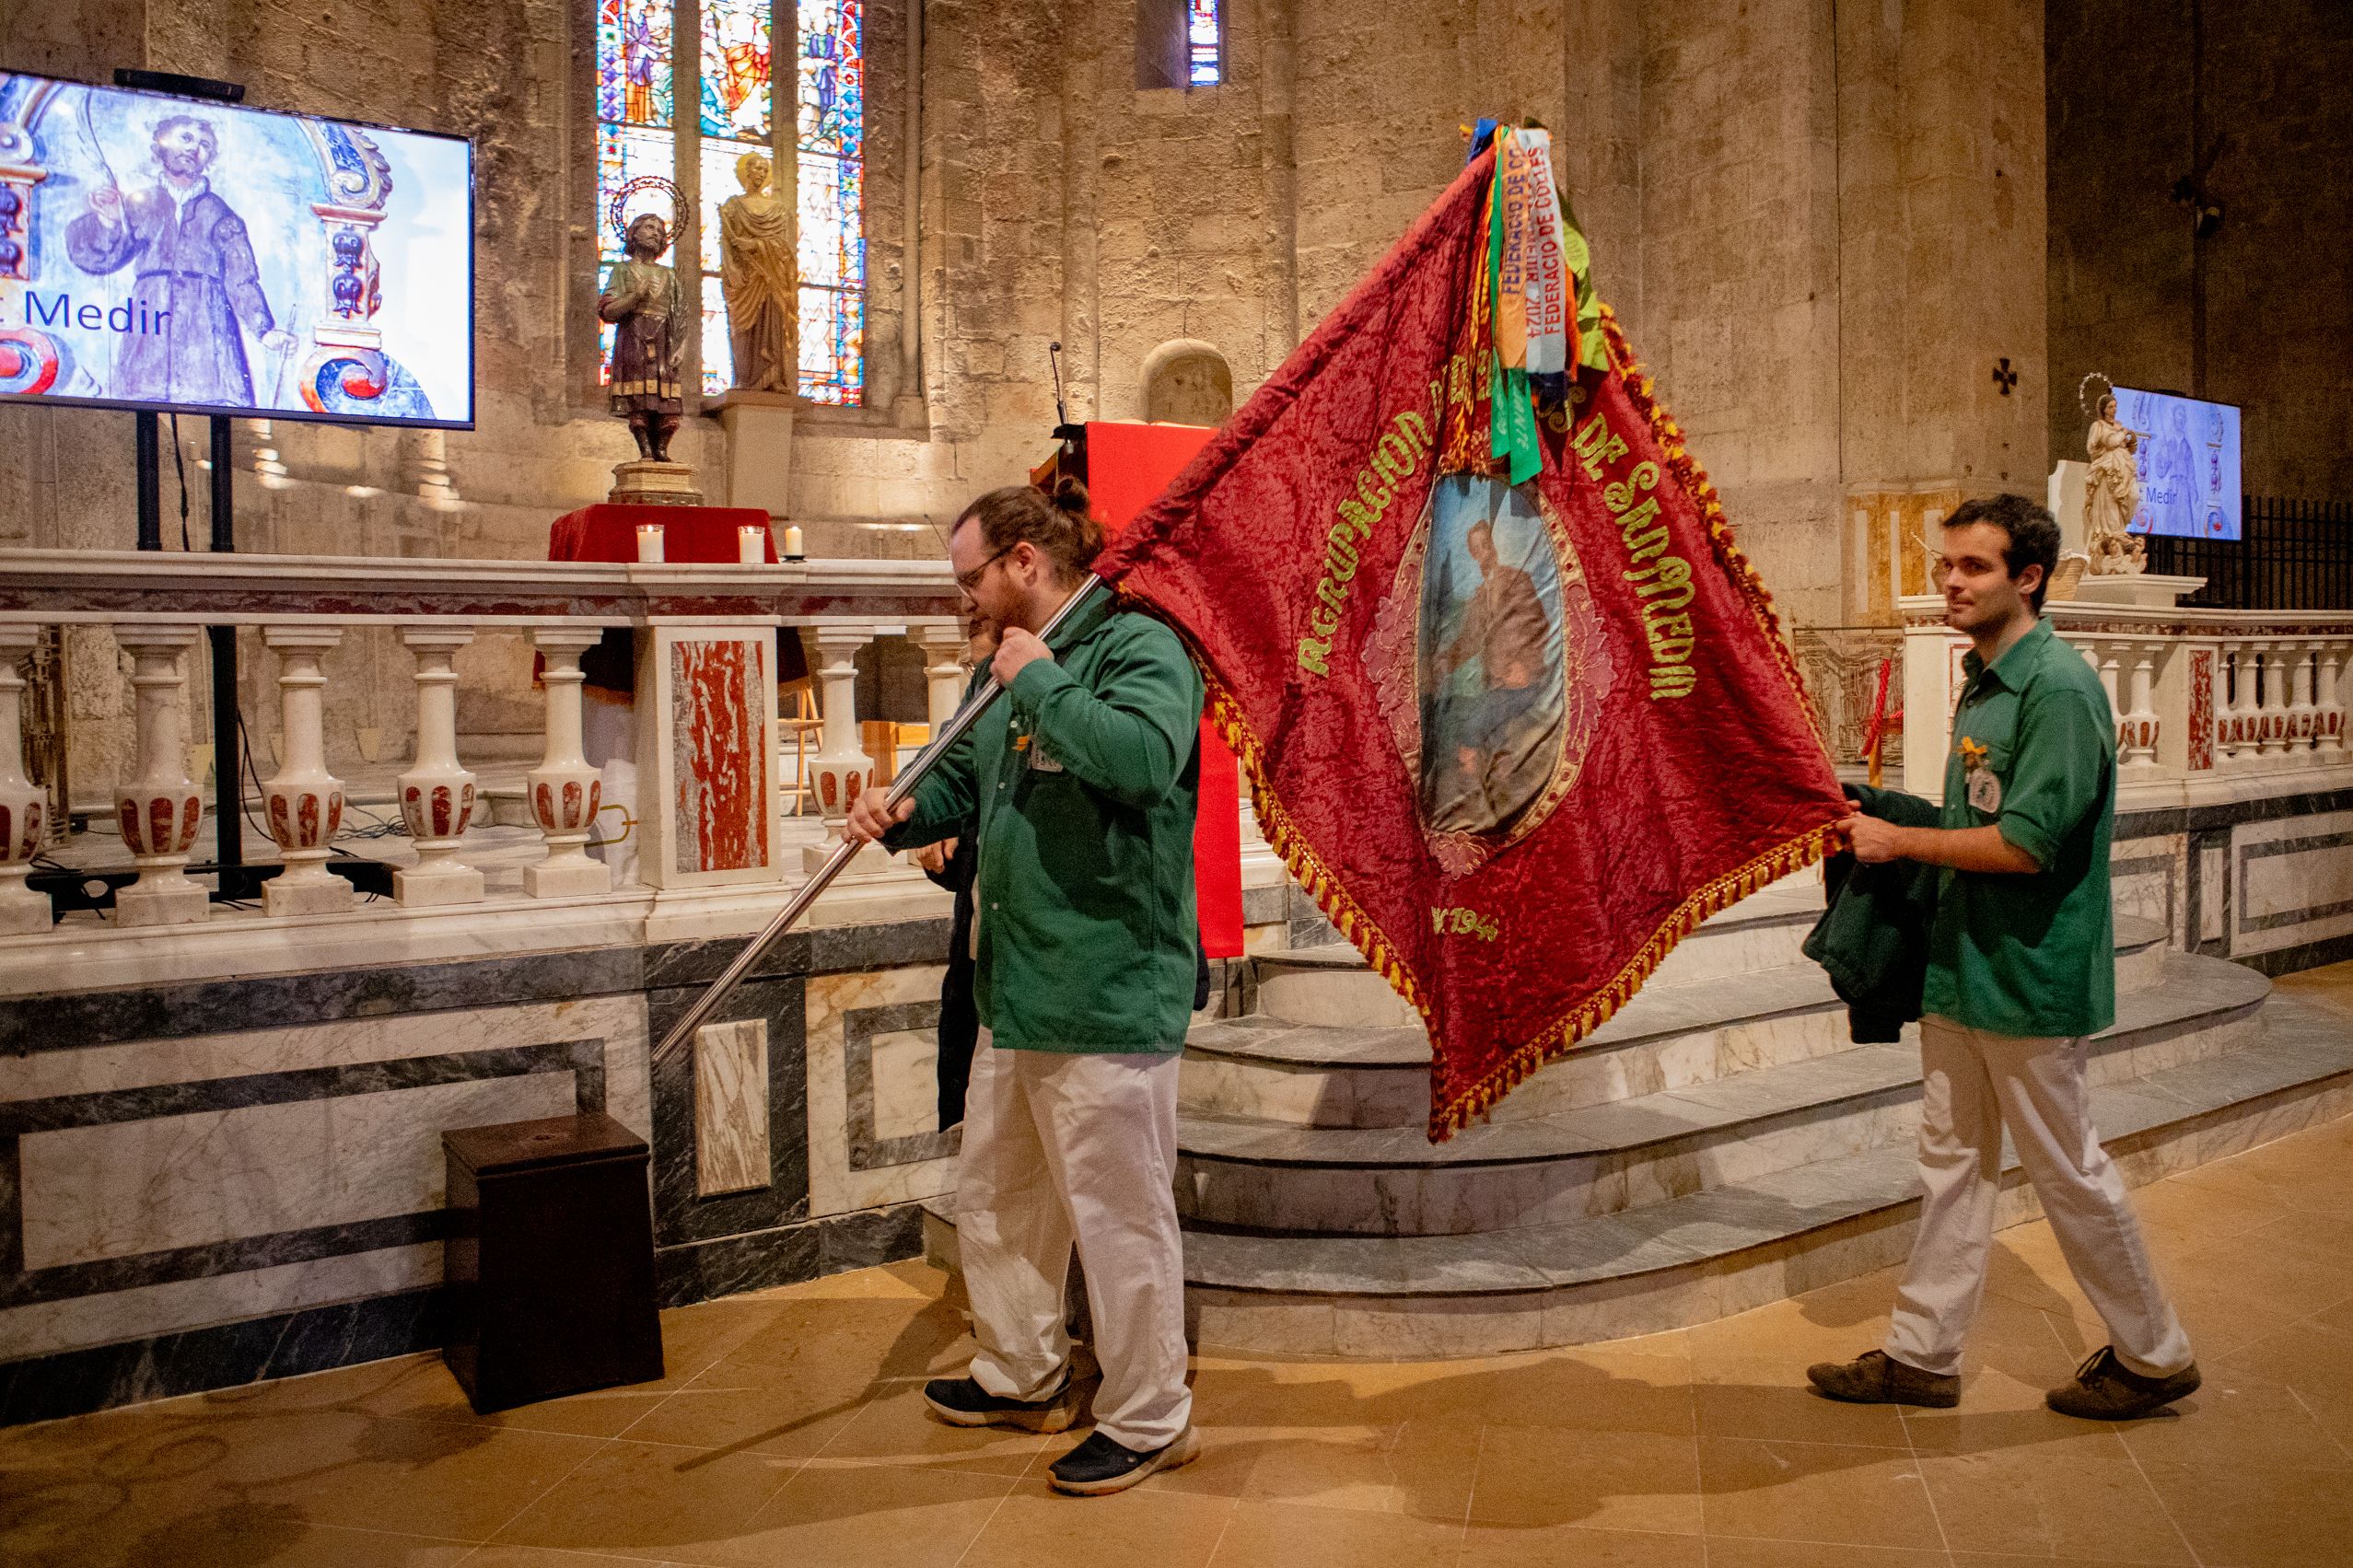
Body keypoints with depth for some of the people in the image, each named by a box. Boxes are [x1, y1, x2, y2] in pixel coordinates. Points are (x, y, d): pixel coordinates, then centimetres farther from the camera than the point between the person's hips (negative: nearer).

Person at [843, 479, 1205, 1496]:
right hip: (1017, 991, 10)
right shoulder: (1007, 666, 15)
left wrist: (1041, 683, -21)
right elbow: (964, 778, 23)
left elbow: (1145, 756, -33)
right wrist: (905, 813, 1)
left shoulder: (1137, 646, -14)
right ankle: (1021, 1376, 41)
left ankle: (1148, 1419, 20)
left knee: (1118, 1211, 2)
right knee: (994, 1193, 22)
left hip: (1108, 991, -10)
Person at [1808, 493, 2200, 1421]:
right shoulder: (1985, 683, 11)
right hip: (1962, 966, 9)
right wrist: (1889, 832, 4)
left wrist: (1899, 841, -16)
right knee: (1952, 1162, 14)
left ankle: (2152, 1356, 26)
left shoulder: (2059, 689, -18)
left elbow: (2025, 843, -25)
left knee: (2068, 1173, 6)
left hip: (2027, 978, -9)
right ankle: (1921, 1355, 23)